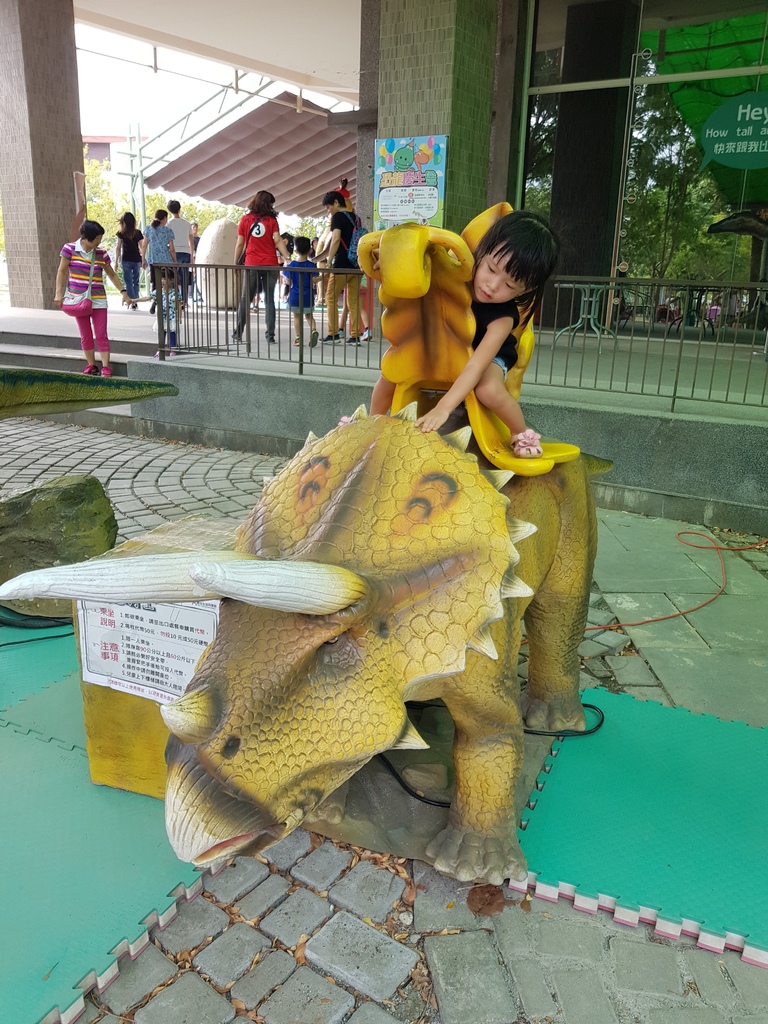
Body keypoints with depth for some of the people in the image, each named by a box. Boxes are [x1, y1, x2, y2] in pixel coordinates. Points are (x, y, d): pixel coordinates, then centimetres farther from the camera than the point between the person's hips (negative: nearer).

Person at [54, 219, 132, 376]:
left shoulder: (102, 254, 0)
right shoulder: (70, 248, -5)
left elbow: (112, 275, 12)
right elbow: (62, 272, -1)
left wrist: (123, 292, 6)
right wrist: (59, 293, -7)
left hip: (98, 300, 1)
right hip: (78, 299, 0)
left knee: (101, 335, -4)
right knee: (85, 335, 7)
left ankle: (106, 367, -2)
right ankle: (91, 366, 17)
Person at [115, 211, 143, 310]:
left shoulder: (121, 233, -2)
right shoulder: (138, 233, 3)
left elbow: (118, 248, -2)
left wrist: (116, 262, 3)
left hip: (126, 260, -2)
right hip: (137, 260, 2)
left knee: (129, 282, 1)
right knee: (136, 281, 11)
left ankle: (132, 302, -9)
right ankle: (135, 302, 11)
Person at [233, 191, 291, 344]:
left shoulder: (245, 219, 5)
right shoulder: (271, 220, 3)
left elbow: (240, 244, 4)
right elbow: (278, 241, -9)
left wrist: (235, 263, 10)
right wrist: (288, 258, -13)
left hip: (252, 265, 0)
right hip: (270, 264, 0)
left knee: (245, 299, 9)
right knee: (269, 300, 4)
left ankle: (238, 333, 9)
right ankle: (270, 335, 0)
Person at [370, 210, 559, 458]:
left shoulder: (503, 317, -36)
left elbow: (475, 366, -43)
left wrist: (443, 408, -51)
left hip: (486, 356, -4)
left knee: (490, 390, -36)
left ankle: (522, 435, -6)